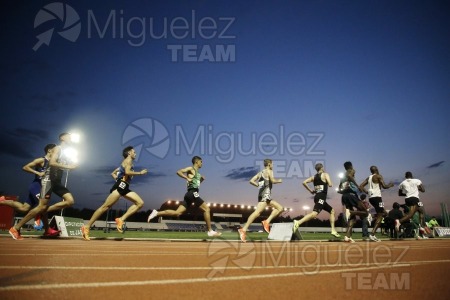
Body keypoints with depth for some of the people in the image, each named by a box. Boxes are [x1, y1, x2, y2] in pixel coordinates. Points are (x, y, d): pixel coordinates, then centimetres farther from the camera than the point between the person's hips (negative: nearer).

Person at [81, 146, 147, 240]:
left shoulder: (127, 163, 28)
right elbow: (127, 172, -18)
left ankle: (121, 219, -10)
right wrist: (140, 173, -10)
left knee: (140, 203, -2)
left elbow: (113, 173, 31)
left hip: (124, 187, 10)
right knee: (106, 206, -12)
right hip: (121, 185, -9)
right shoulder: (128, 160, 1)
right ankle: (87, 227, -7)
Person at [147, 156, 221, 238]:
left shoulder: (197, 173, 26)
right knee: (206, 209, -5)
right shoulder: (191, 169, 0)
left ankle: (156, 213, -3)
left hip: (191, 194, 9)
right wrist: (187, 178, -19)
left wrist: (201, 179, 21)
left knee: (177, 213, -1)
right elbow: (178, 172, -12)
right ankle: (210, 231, -3)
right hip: (193, 193, -9)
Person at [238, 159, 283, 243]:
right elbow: (273, 181, -14)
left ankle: (267, 222, -1)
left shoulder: (260, 173, 21)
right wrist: (279, 181, 5)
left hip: (266, 196, 9)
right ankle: (244, 230, -28)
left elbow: (251, 181, 13)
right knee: (257, 212, -21)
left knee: (280, 208, 14)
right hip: (265, 194, -9)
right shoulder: (269, 171, 0)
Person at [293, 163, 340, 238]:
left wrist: (310, 191, 15)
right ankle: (298, 222, -41)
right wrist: (330, 182, 13)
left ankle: (333, 230, 16)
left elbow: (304, 182, 7)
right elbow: (330, 184, -10)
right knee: (314, 213, -24)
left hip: (317, 196, 8)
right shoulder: (325, 174, 2)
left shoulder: (314, 177, 17)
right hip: (321, 197, -8)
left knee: (332, 211, 21)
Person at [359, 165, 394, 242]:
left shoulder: (368, 178, 17)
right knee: (380, 216, -5)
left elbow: (361, 186, 12)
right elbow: (384, 186, -10)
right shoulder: (378, 176, -3)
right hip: (377, 197, -8)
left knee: (383, 213, 20)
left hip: (371, 198, 8)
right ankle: (372, 235, -15)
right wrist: (390, 185, 10)